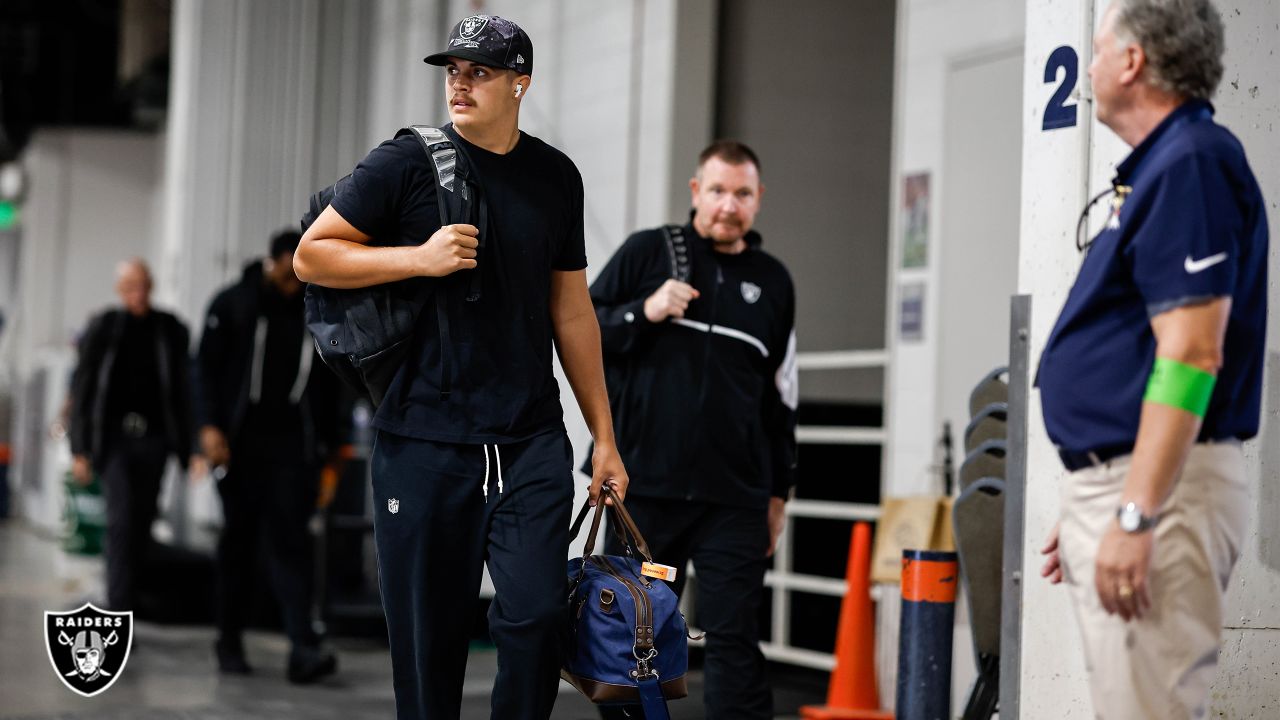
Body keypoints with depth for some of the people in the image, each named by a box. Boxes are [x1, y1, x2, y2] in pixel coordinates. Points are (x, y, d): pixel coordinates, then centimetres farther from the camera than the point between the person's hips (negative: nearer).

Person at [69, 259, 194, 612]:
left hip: (153, 440, 3)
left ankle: (120, 600, 24)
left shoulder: (171, 331, 6)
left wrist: (187, 449, 7)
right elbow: (81, 391, 1)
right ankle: (120, 613, -16)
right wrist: (79, 451, -4)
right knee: (122, 520, -14)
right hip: (114, 438, -3)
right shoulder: (102, 330, 0)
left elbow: (182, 393, 9)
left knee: (142, 525, 7)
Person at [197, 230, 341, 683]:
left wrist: (327, 449, 12)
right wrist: (210, 425, -12)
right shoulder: (232, 304, 3)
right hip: (241, 442, -1)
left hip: (293, 446, 1)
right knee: (239, 538, 5)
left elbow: (327, 386, 14)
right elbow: (209, 368, -1)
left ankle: (303, 647, -19)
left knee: (290, 540, -9)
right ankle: (229, 641, 18)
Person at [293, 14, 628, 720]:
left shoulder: (556, 176, 11)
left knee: (535, 616, -11)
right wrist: (419, 257, -13)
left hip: (532, 442, 2)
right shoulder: (405, 163, -1)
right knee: (427, 638, 2)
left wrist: (604, 435, 16)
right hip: (424, 443, -2)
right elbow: (310, 256, 0)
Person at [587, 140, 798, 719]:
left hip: (735, 498, 1)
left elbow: (781, 394, 17)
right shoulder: (647, 252, 5)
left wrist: (778, 492, 15)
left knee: (735, 640, -5)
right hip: (644, 487, -1)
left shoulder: (772, 281, 13)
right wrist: (644, 312, -12)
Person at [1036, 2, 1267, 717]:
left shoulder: (1193, 165, -13)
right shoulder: (1158, 166, 18)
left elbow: (1191, 355, -22)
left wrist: (1135, 516, -25)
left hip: (1155, 492, -11)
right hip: (1118, 484, 11)